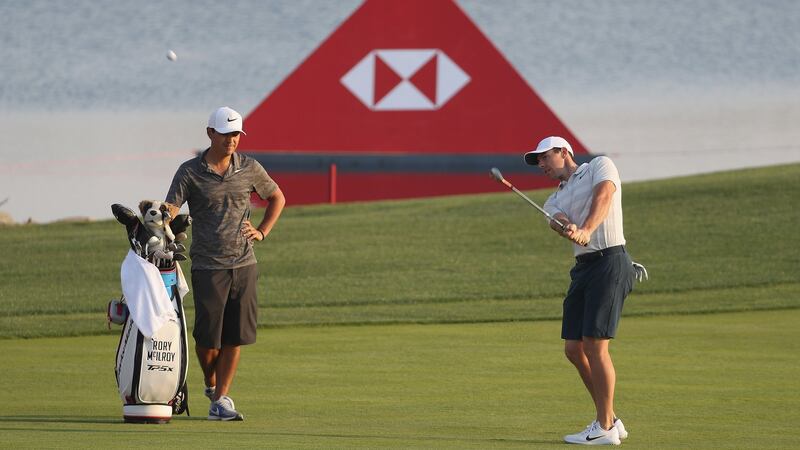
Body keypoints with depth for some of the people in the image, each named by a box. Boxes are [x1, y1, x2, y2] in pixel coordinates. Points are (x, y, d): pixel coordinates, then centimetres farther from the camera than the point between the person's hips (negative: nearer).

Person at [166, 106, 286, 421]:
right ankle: (211, 384, 26)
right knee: (208, 337, -3)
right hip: (207, 266, -3)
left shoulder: (250, 168, 6)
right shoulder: (190, 172, -3)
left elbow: (277, 198, 22)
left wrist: (262, 232, 9)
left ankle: (220, 400, 8)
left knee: (235, 336, 0)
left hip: (244, 265, 3)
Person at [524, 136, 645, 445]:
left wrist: (586, 230, -34)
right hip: (583, 268, 8)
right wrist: (568, 229, -29)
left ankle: (605, 428, -7)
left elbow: (603, 196, -15)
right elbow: (560, 221, -3)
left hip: (609, 261, -8)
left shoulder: (600, 166, 6)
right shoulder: (554, 201, 21)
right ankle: (609, 419, 18)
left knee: (595, 345, -12)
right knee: (574, 349, 5)